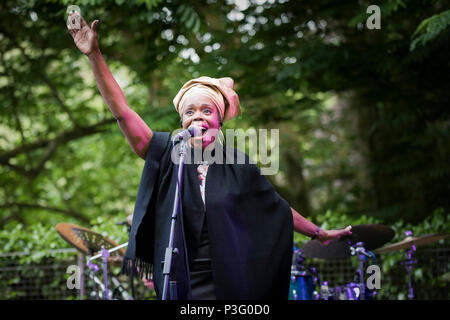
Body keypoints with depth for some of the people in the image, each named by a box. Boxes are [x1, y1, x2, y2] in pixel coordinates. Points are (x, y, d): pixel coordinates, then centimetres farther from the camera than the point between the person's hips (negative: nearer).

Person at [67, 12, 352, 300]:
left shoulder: (238, 164, 1)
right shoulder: (166, 153, 0)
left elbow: (277, 207, 13)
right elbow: (122, 112, -8)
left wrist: (319, 233, 17)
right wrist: (94, 55, -16)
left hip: (227, 285, 0)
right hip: (176, 282, 0)